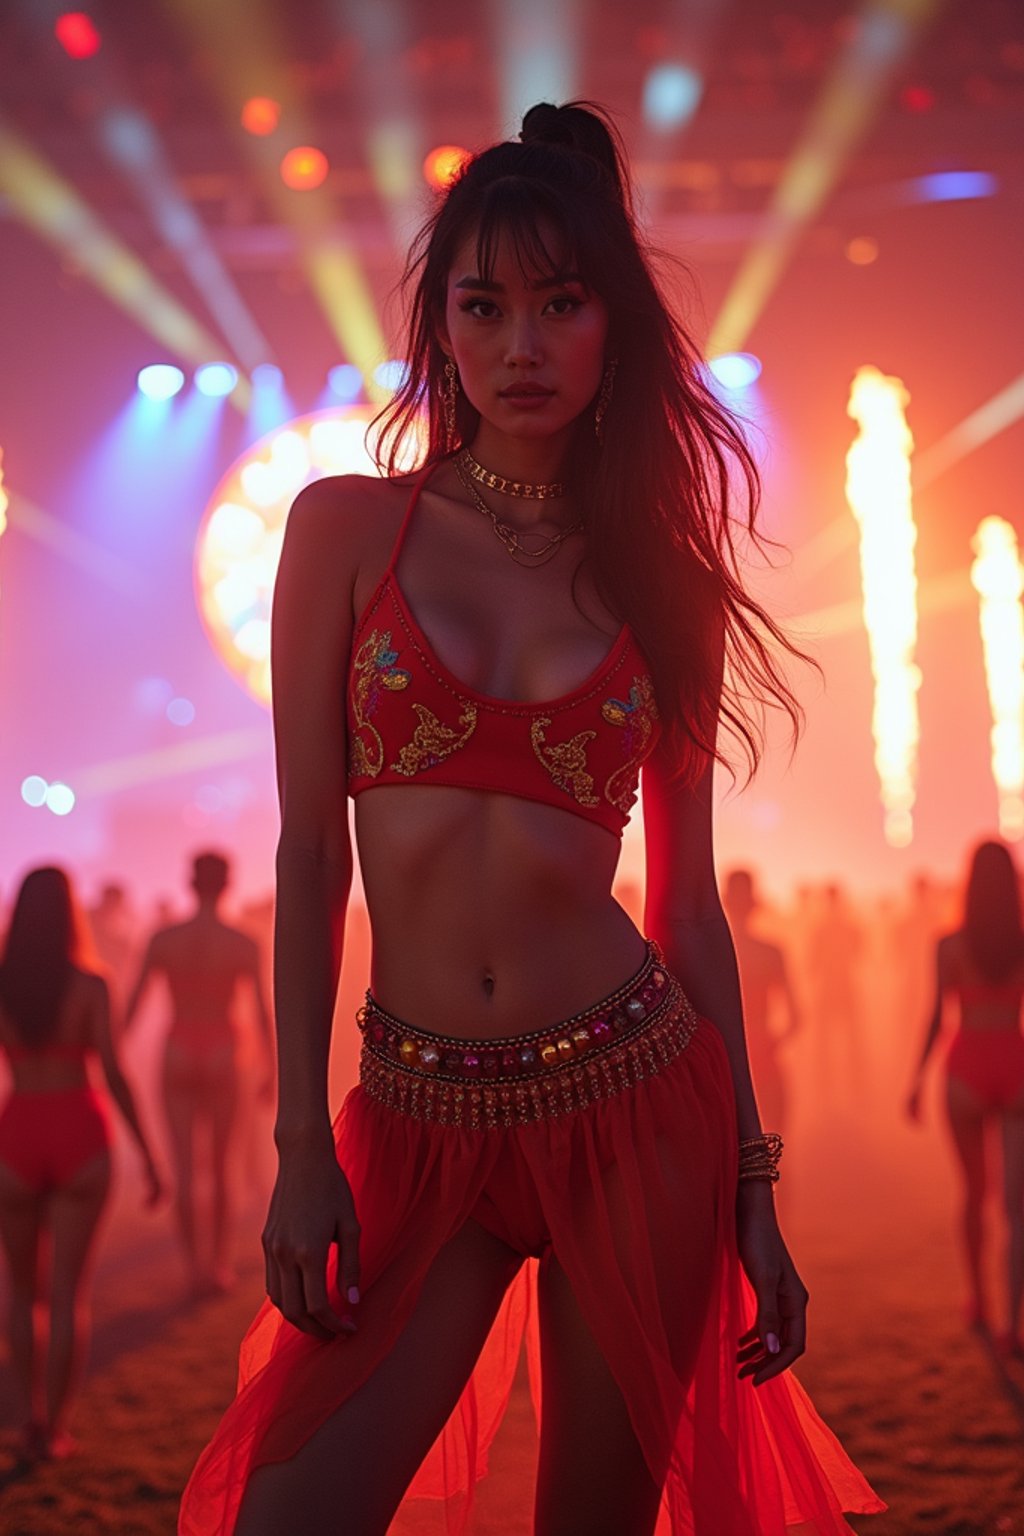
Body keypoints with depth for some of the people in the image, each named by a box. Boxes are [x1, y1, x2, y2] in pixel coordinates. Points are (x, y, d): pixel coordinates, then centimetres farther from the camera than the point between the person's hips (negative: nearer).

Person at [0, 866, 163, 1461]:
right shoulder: (90, 985, -6)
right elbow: (113, 1071, -11)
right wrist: (148, 1155, -6)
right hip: (80, 1134, -1)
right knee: (69, 1292, 4)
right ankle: (55, 1430, 4)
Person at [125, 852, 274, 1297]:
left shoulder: (162, 939, -4)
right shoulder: (243, 944, -8)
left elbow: (133, 1004, -2)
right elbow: (262, 1011, -6)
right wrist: (271, 1069, 4)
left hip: (177, 1056, 1)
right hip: (221, 1054, -1)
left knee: (183, 1168, 6)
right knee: (220, 1167, 12)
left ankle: (195, 1266, 5)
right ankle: (220, 1263, 17)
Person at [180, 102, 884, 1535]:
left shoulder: (664, 580, 5)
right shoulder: (349, 527, 2)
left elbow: (688, 902, 6)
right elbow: (310, 850, -1)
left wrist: (752, 1188, 5)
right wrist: (304, 1143, -6)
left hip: (636, 1100, 1)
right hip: (422, 1124, 0)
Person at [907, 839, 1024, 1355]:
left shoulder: (950, 944, -5)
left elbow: (937, 1016, -6)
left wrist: (918, 1079, 3)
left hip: (967, 1068, 0)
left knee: (974, 1192, 19)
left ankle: (978, 1303, 31)